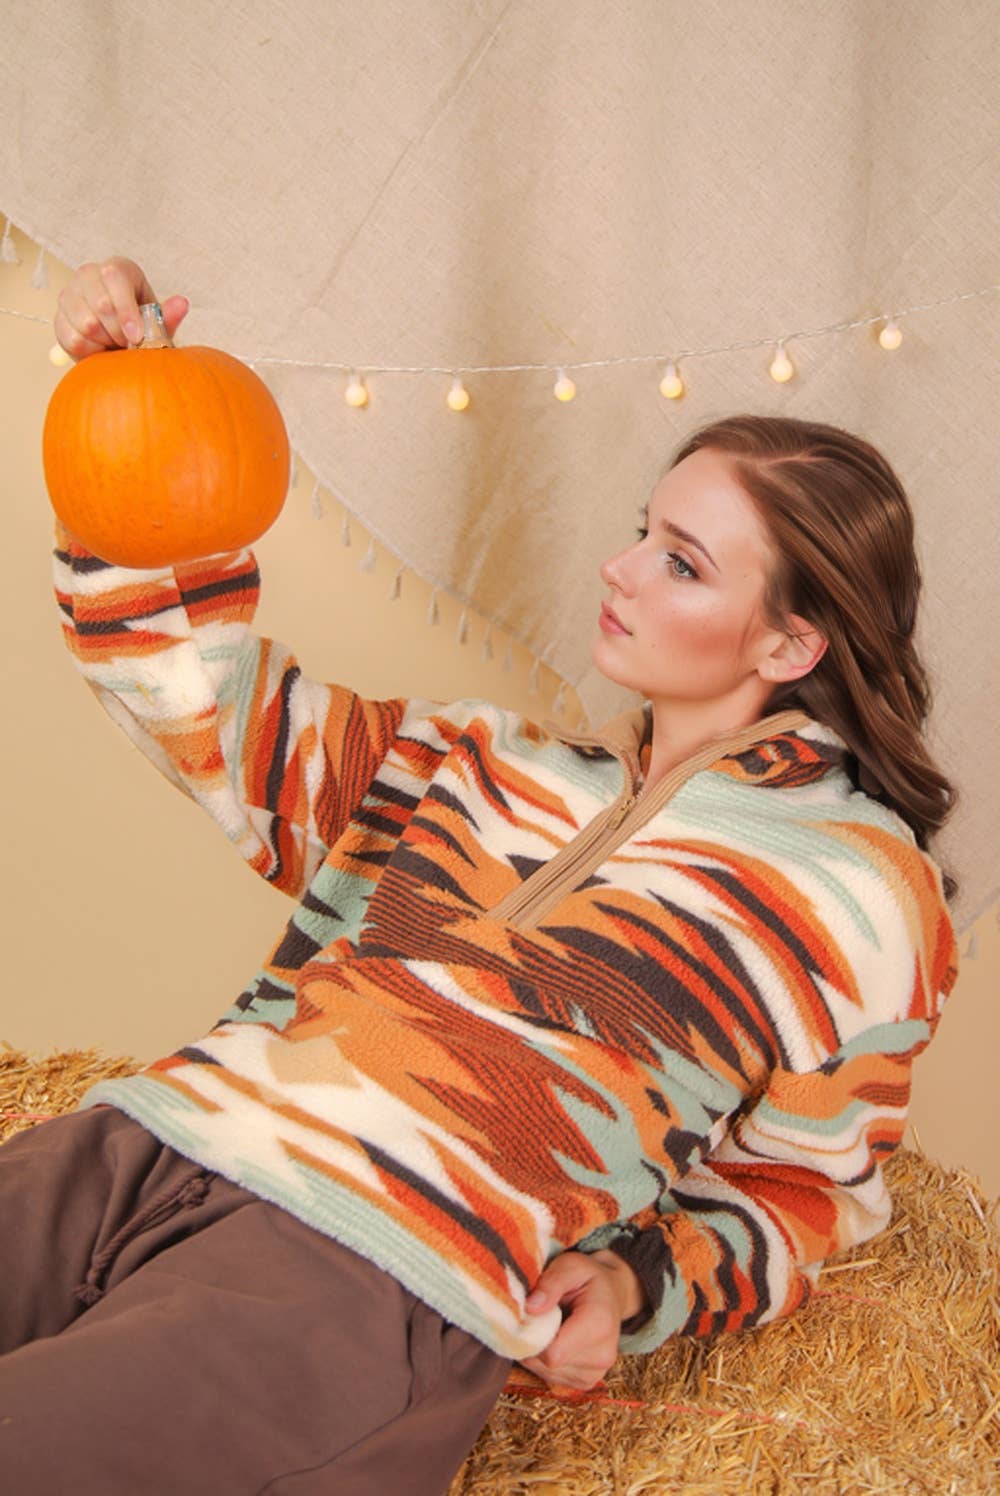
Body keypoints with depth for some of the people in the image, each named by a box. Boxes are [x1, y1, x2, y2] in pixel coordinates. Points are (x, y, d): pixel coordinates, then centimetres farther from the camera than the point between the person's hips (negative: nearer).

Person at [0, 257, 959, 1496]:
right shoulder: (511, 769, 22)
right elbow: (212, 700, 23)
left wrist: (638, 1285, -5)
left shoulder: (857, 887, 8)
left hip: (370, 1286, -5)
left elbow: (803, 1194, 15)